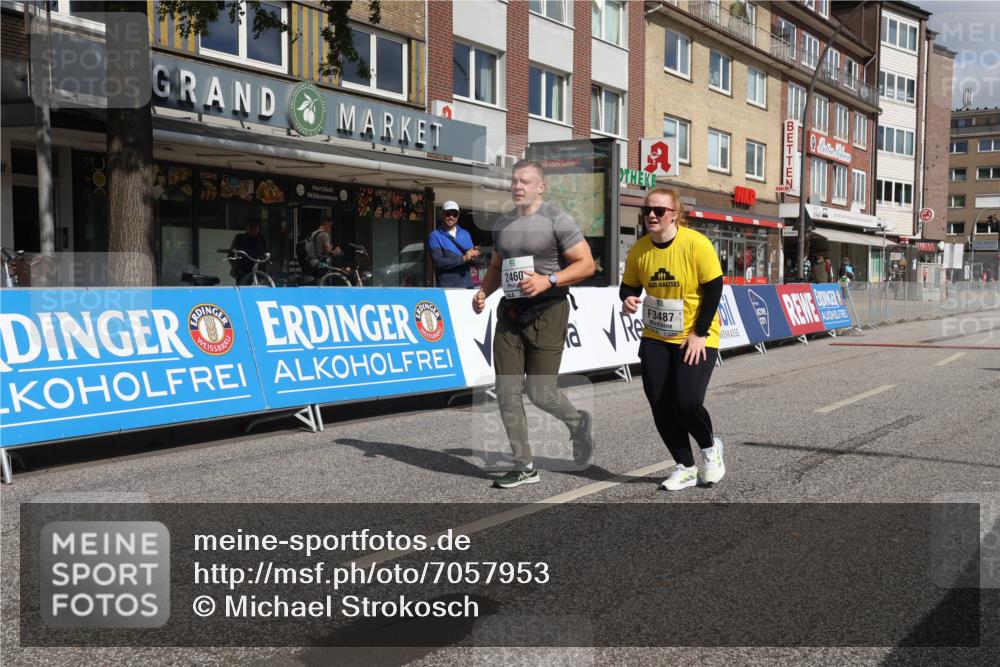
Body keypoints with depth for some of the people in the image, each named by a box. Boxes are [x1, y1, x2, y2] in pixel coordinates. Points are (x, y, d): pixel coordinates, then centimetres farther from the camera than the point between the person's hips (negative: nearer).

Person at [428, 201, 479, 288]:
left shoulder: (465, 234, 15)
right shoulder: (435, 236, 0)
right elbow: (438, 262, -13)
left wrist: (473, 256, -14)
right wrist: (463, 258, -15)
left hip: (467, 285, 5)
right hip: (446, 287, -5)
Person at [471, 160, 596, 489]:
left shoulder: (557, 220, -6)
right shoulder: (502, 224, 13)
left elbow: (586, 264, -9)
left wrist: (548, 281, -21)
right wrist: (483, 292, 6)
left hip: (547, 313, -6)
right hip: (509, 313, 6)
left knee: (539, 392, -6)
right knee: (507, 392, 0)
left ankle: (579, 423, 27)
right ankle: (524, 466, 11)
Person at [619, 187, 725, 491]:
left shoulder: (696, 244, -16)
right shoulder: (639, 250, -4)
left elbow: (714, 287, -12)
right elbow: (629, 285, 9)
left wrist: (699, 333, -14)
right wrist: (628, 299, -16)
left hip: (696, 339, -4)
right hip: (655, 338, 5)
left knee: (686, 402, -15)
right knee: (660, 405, 1)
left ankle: (710, 448, 19)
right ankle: (686, 467, 22)